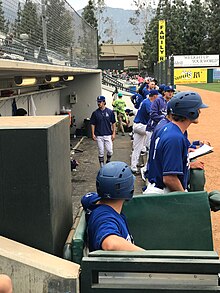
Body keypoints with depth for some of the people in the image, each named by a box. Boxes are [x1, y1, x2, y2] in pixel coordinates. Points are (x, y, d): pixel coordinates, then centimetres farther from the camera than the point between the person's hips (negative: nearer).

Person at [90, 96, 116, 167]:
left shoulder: (110, 112, 1)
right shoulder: (95, 113, 2)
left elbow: (113, 123, 5)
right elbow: (92, 124, 5)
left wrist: (114, 133, -1)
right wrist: (93, 134, -2)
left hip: (108, 135, 0)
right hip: (99, 136, 0)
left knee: (110, 151, -4)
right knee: (101, 152, 3)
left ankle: (108, 161, 25)